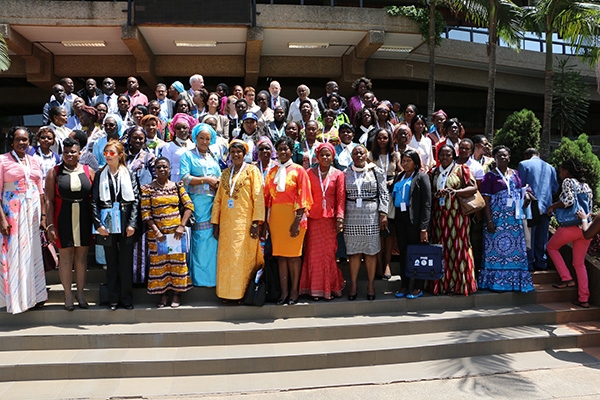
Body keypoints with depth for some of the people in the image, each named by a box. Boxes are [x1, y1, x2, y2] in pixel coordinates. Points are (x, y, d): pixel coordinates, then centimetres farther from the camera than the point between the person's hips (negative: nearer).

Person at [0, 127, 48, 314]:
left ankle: (34, 294, 20)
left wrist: (43, 216, 7)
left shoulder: (34, 162, 11)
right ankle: (16, 297, 12)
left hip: (33, 211, 4)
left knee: (33, 252, 9)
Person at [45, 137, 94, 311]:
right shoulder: (54, 172, 3)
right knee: (65, 255, 3)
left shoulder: (88, 171, 6)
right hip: (63, 220, -1)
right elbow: (49, 200, -1)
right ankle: (68, 295, 12)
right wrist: (51, 224, -8)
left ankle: (80, 293, 18)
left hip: (84, 220, 1)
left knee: (82, 255, 7)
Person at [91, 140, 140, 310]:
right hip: (107, 224, 1)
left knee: (126, 262, 3)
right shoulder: (100, 176, 7)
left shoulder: (129, 175, 4)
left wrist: (132, 224, -9)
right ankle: (113, 298, 16)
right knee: (111, 262, 8)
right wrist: (98, 224, -8)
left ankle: (126, 298, 13)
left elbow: (135, 200, -1)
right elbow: (94, 201, 2)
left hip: (126, 224, -1)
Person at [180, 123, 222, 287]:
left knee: (213, 238, 0)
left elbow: (219, 178, 18)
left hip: (214, 200, 4)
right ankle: (199, 278, -1)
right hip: (198, 201, -4)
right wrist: (206, 179, -9)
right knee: (200, 238, -7)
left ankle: (211, 275, 7)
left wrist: (218, 182, -5)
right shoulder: (188, 155, 7)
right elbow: (184, 178, -6)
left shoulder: (213, 157, 22)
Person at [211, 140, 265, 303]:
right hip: (227, 222, 5)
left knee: (243, 257, -4)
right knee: (225, 258, 4)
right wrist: (215, 223, 7)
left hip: (244, 221, -4)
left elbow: (258, 197, -6)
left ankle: (242, 293, 5)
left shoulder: (252, 171, 1)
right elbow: (218, 199, 14)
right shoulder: (225, 173, 15)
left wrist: (256, 222, -14)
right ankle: (227, 292, 12)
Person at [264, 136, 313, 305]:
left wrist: (297, 221, -13)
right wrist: (265, 221, 3)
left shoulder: (299, 170, 0)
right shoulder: (272, 172, 12)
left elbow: (302, 198, -6)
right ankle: (284, 291, 13)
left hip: (293, 215, -4)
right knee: (280, 254, 5)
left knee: (293, 254, 0)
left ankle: (294, 291, 12)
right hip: (276, 216, 4)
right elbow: (267, 197, 10)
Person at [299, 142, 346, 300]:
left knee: (329, 253, 1)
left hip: (330, 219, -1)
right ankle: (315, 289, 11)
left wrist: (340, 217, -9)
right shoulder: (310, 173, 6)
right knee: (314, 253, 2)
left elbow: (341, 197, 0)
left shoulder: (338, 174, 4)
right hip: (313, 218, 1)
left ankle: (329, 288, 14)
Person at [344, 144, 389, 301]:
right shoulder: (346, 173, 9)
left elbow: (383, 193, 2)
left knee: (371, 251, 3)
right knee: (353, 251, 4)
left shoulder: (376, 172, 5)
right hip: (351, 217, 1)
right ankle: (353, 284, 14)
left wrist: (383, 213, -6)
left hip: (371, 216, -1)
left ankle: (371, 284, 14)